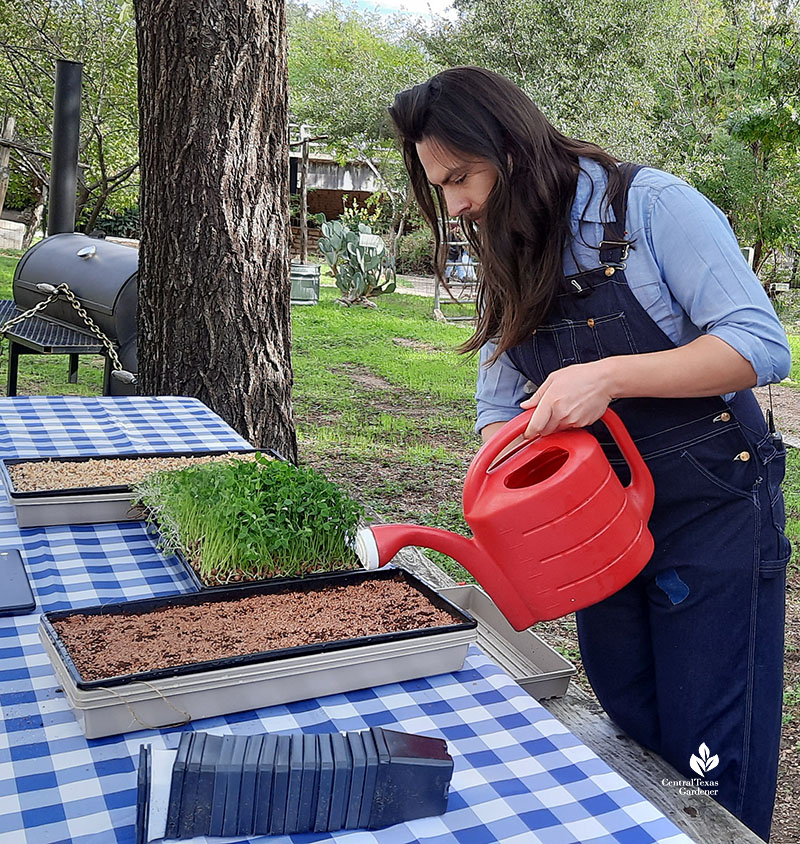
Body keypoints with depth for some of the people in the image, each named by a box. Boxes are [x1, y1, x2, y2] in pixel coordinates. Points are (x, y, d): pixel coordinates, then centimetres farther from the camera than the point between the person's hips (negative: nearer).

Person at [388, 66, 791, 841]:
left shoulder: (650, 204, -14)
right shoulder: (507, 269, 6)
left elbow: (761, 346, -19)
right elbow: (499, 407, 7)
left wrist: (609, 376, -29)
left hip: (714, 512, -5)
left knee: (708, 772, 3)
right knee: (630, 741, 18)